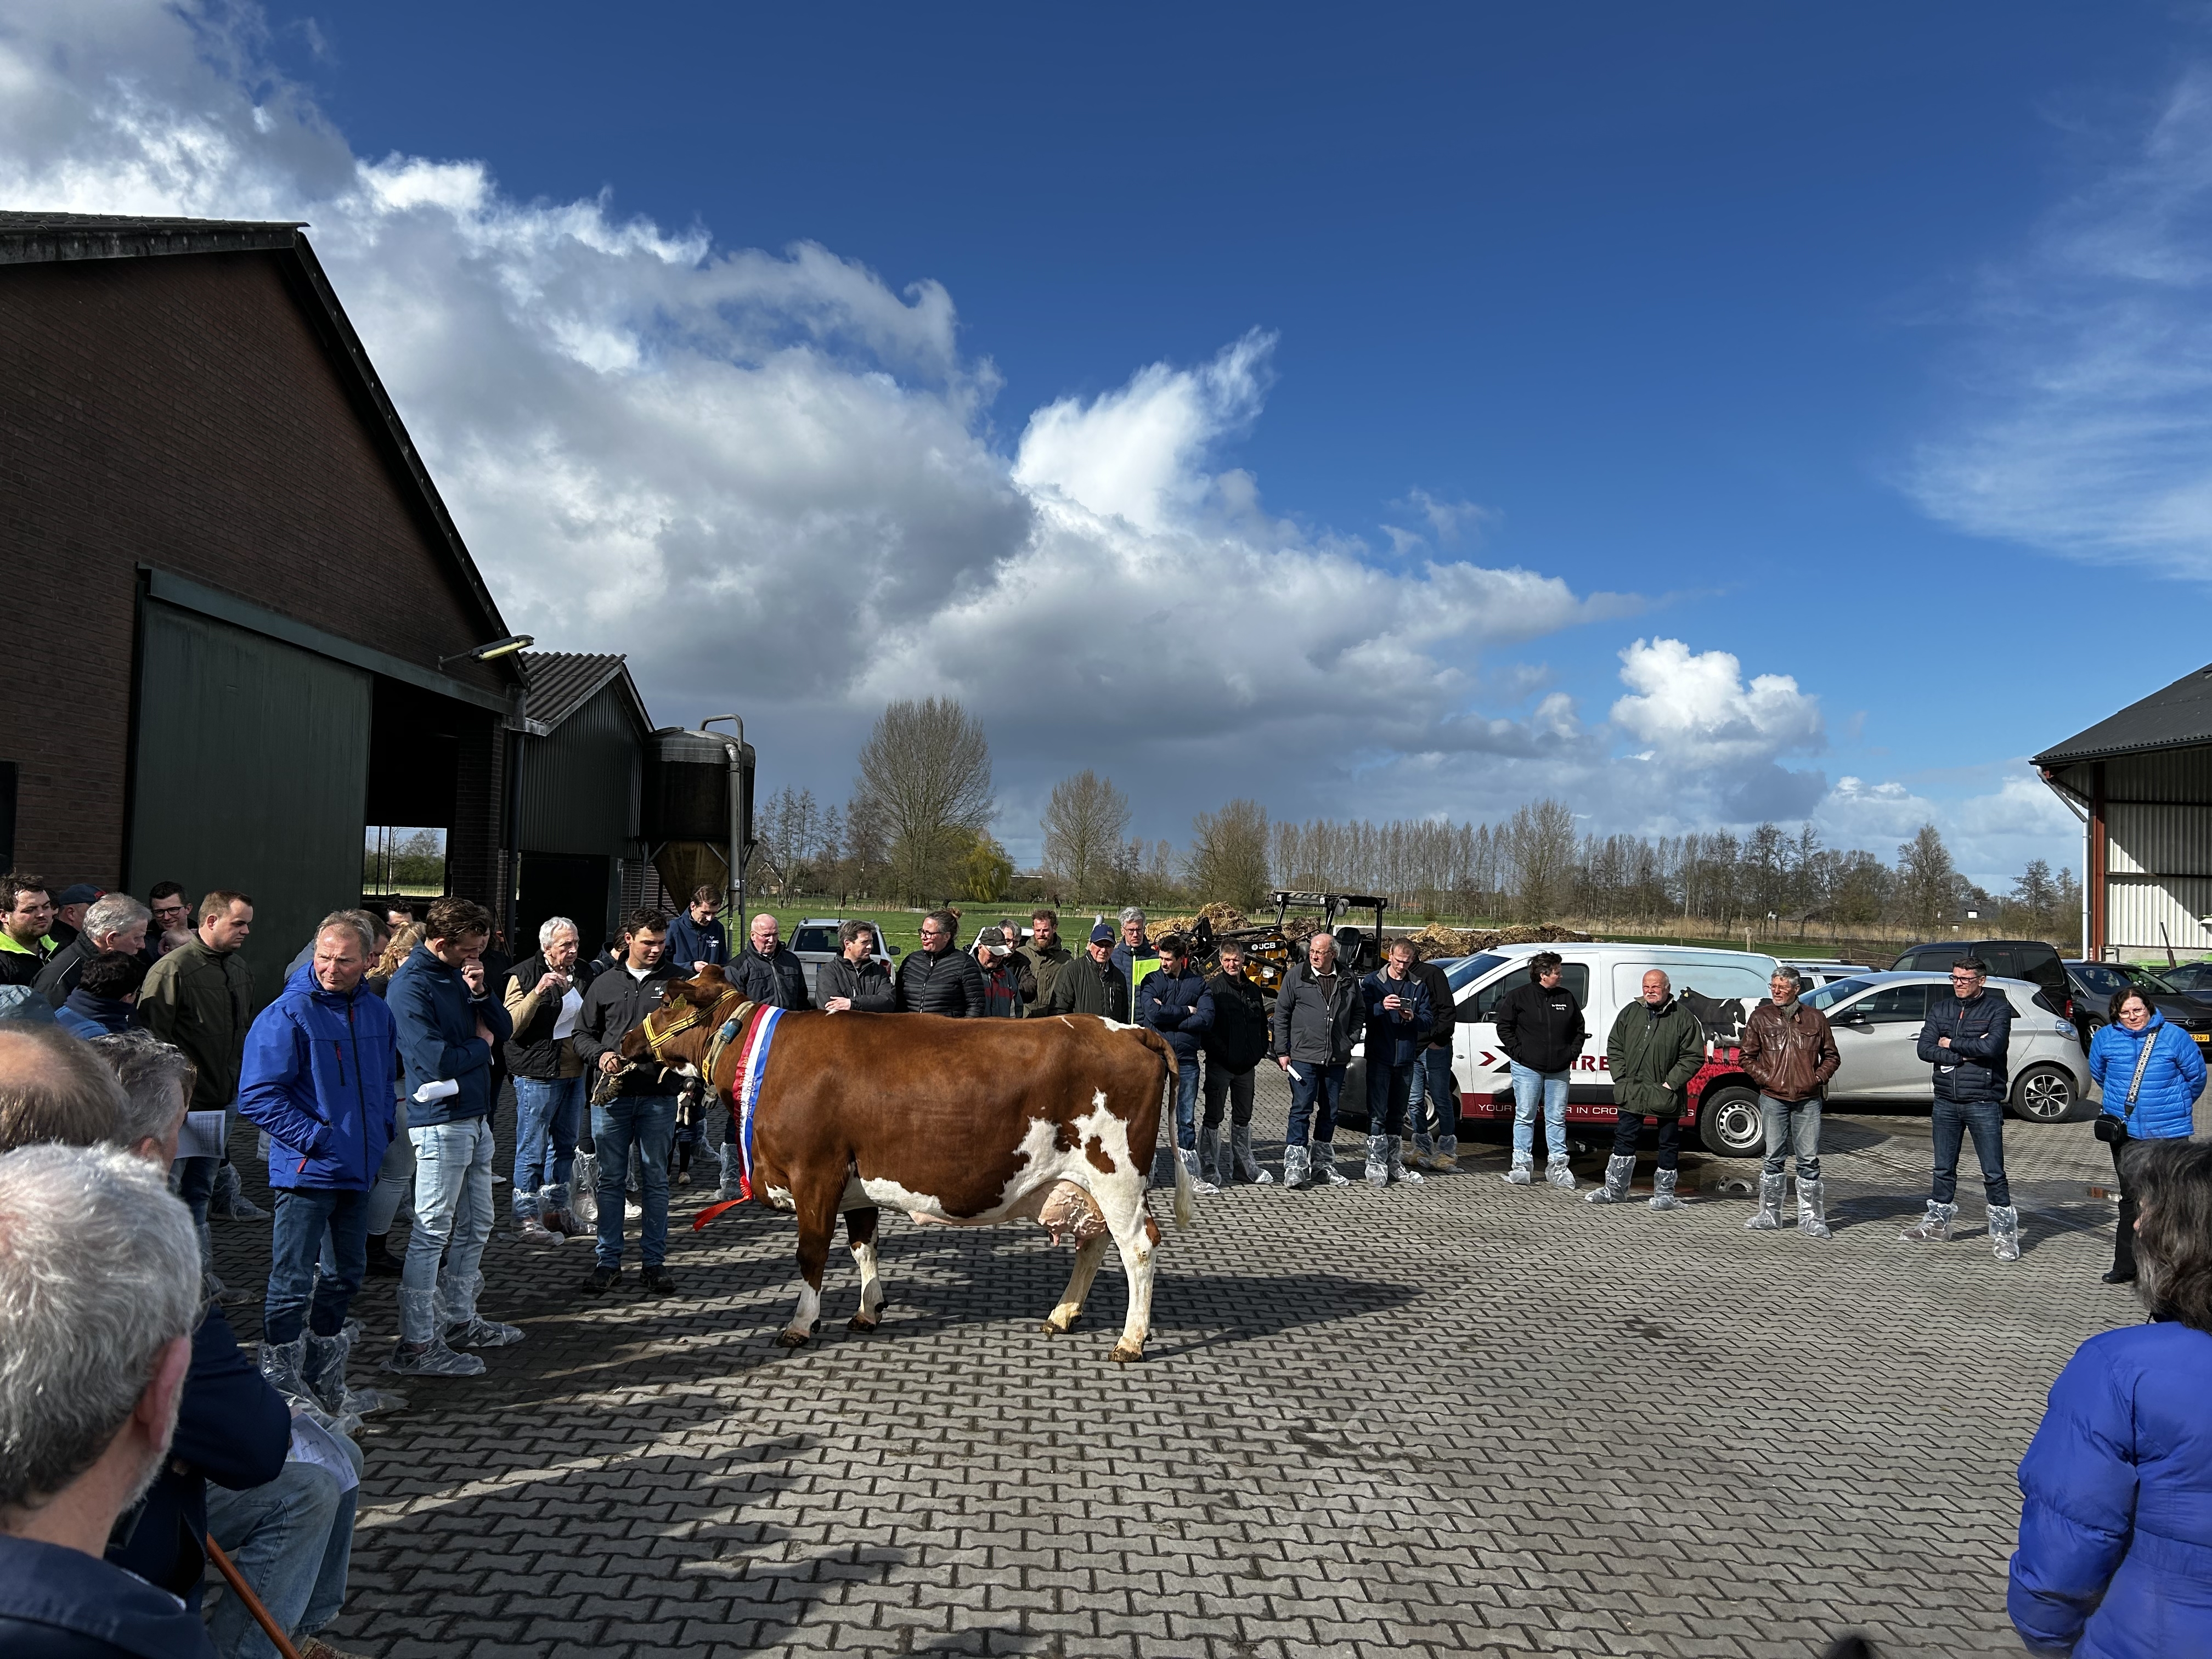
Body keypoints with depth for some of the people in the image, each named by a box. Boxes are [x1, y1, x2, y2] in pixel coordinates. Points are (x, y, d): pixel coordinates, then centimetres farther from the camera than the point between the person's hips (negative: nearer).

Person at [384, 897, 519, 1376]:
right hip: (440, 1122, -9)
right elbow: (436, 1061, -23)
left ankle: (459, 1319, 30)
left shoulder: (458, 974, 12)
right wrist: (481, 1044, -5)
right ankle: (416, 1345, 2)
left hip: (475, 1117, 9)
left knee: (476, 1225, 17)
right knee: (432, 1232, -4)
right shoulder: (412, 985, -15)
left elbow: (504, 1030, 11)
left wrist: (480, 993, -6)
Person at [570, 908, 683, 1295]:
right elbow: (582, 1034, 13)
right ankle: (608, 1260, 17)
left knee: (655, 1181, 5)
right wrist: (600, 1055, -6)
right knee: (610, 1179, 7)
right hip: (611, 1095, 1)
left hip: (658, 1097, -1)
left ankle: (655, 1261, 14)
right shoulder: (605, 984, 10)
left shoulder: (676, 983, 5)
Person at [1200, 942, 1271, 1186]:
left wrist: (1260, 1051, 5)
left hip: (1246, 1065, 6)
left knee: (1243, 1117, 15)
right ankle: (1209, 1169, 7)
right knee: (1213, 1117, 1)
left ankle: (1244, 1166, 26)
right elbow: (1206, 1024, -12)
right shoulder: (1213, 988, -7)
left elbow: (1262, 1023, 19)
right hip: (1220, 1065, -6)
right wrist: (1221, 1053, -16)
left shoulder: (1253, 991, 11)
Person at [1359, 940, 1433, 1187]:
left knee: (1397, 1114, 12)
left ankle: (1392, 1162, 21)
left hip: (1406, 1059, 4)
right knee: (1377, 1113, -8)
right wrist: (1381, 1007, -27)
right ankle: (1375, 1164, -6)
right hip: (1379, 1057, -4)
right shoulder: (1373, 982, 0)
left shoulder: (1419, 986, 9)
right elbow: (1362, 1013, -9)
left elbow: (1427, 1022, 5)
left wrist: (1413, 1018, -17)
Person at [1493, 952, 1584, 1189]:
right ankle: (1522, 1165, 7)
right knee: (1525, 1117, 1)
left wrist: (1573, 1053, 5)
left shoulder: (1567, 998, 8)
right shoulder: (1518, 996, -3)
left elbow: (1579, 1028, 16)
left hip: (1559, 1070, 3)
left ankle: (1558, 1166, 13)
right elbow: (1504, 1027, -1)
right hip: (1527, 1068, -3)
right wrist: (1517, 1052, -9)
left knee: (1557, 1119, 7)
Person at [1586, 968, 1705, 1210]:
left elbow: (1694, 1056, -6)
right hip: (1631, 1094, 3)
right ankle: (1615, 1189, 18)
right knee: (1624, 1140, 9)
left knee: (1668, 1144, 7)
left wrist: (1672, 1083, -12)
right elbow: (1614, 1047, 12)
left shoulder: (1683, 1018, -5)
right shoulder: (1630, 1013, 7)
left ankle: (1664, 1193, 18)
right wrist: (1621, 1078, 1)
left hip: (1666, 1096, -3)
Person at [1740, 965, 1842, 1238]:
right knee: (1773, 1159, 6)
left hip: (1808, 1100, 0)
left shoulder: (1815, 1018, 7)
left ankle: (1811, 1219, 9)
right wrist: (1766, 1079, -5)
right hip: (1773, 1098, 0)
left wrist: (1818, 1078, -1)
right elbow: (1748, 1058, 8)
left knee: (1809, 1161, 2)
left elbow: (1832, 1056, 14)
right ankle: (1770, 1215, 14)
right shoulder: (1760, 1018, 6)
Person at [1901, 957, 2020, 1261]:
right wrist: (1966, 1053, -13)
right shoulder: (1940, 1008, 9)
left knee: (1994, 1173, -1)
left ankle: (2004, 1234, 9)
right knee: (1943, 1169, 14)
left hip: (1984, 1103, -4)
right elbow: (1925, 1048, -3)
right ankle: (1937, 1224, 25)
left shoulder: (1998, 1008, -4)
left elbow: (1992, 1046, -21)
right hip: (1946, 1102, 5)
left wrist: (1950, 1044, -9)